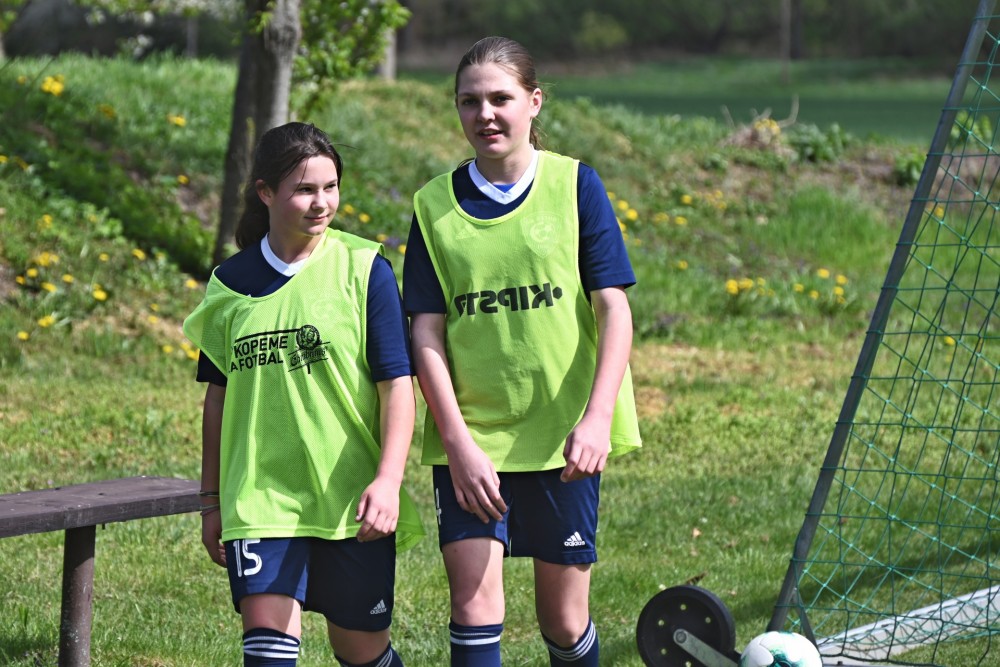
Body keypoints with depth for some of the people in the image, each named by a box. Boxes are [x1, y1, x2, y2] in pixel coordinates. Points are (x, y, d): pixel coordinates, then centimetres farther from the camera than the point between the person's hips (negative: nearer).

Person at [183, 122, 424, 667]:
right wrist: (212, 500, 15)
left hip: (351, 500, -1)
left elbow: (397, 384, -6)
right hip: (260, 496, 1)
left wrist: (388, 481, -18)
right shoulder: (231, 283, 5)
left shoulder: (363, 269, -4)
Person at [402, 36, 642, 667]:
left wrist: (597, 419, -15)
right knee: (475, 596, -12)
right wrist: (458, 443, -10)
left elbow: (613, 308, -3)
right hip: (470, 436, 1)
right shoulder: (435, 205, 3)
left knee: (564, 615, 6)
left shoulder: (575, 185, 1)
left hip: (565, 433, 0)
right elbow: (426, 334, 1)